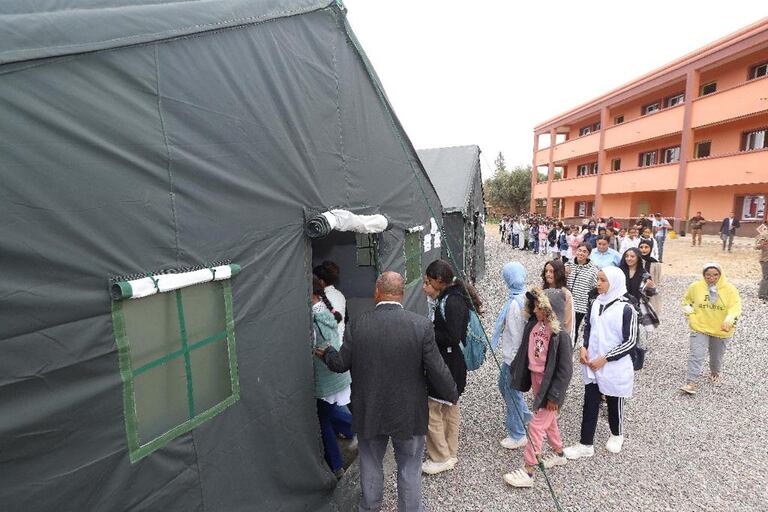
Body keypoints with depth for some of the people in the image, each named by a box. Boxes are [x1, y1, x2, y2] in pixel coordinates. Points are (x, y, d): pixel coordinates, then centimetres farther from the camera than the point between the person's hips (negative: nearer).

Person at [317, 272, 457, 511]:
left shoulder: (357, 324, -15)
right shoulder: (421, 325, -19)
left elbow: (341, 364, -4)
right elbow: (437, 370, -14)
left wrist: (326, 353, 18)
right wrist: (452, 394, 6)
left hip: (369, 412, 2)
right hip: (408, 413, -2)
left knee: (370, 465, 25)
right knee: (409, 469, 20)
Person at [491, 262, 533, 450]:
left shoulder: (514, 303, -27)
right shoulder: (526, 296, -1)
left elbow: (516, 334, -23)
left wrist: (515, 360, -14)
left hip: (514, 356, -9)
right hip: (514, 353, 9)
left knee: (512, 392, 8)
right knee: (503, 384, 26)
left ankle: (517, 435, 26)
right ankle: (524, 415, 45)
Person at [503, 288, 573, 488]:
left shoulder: (560, 334, -24)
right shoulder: (534, 323, -6)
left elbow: (565, 370, -19)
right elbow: (525, 349, 7)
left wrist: (554, 395, -16)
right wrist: (514, 372, 11)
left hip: (549, 382, -7)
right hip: (535, 377, 7)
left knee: (536, 426, 1)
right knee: (549, 419, 25)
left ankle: (528, 472, 15)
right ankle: (559, 453, 48)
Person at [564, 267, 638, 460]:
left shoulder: (626, 309, -15)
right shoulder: (595, 304, 1)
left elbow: (630, 342, -13)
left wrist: (605, 359, -16)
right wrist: (584, 348, -3)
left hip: (615, 367, -4)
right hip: (592, 364, 4)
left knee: (614, 403, 17)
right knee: (590, 403, 8)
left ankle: (616, 435, 43)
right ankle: (586, 444, 19)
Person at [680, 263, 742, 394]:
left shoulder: (730, 289, -8)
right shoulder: (695, 287, -5)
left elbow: (735, 306, -19)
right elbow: (686, 301, 11)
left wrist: (729, 319, -37)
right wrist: (689, 313, -4)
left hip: (721, 331, 1)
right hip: (700, 328, -1)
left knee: (717, 356, 19)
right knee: (696, 355, -8)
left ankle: (715, 373, 47)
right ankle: (691, 383, -6)